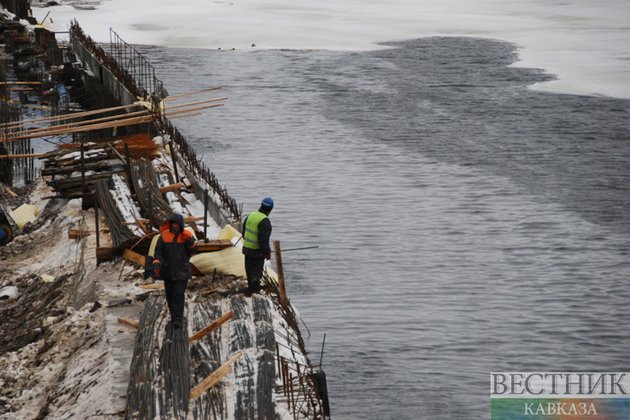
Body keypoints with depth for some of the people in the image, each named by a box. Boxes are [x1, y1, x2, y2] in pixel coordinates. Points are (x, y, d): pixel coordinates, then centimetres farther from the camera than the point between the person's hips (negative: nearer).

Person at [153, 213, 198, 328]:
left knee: (179, 294, -11)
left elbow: (194, 251, -1)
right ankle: (173, 315, 25)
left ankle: (178, 319, -12)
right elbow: (158, 251, -1)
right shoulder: (164, 235, -1)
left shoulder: (186, 235, -2)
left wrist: (191, 242, -21)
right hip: (168, 270, 2)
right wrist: (157, 263, -17)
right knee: (170, 294, 10)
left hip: (182, 271, -2)